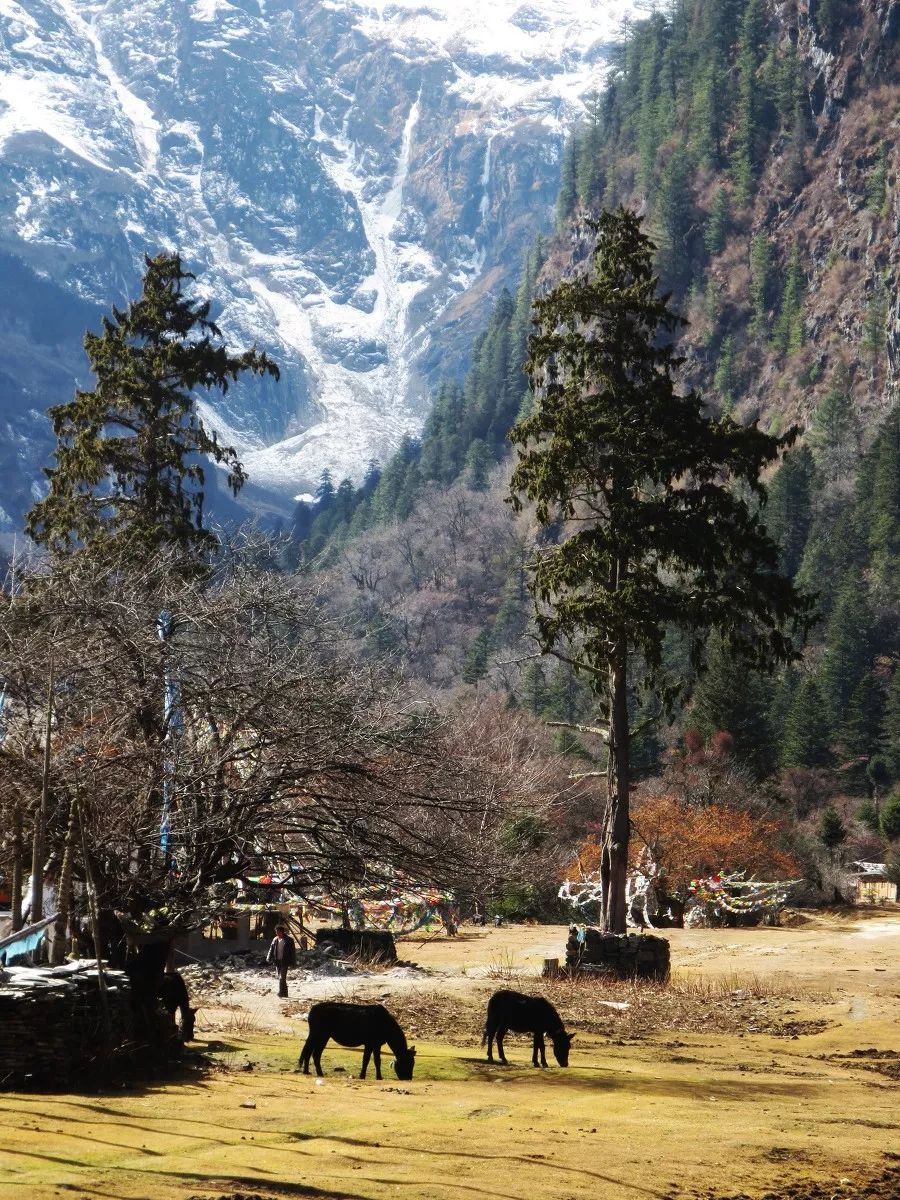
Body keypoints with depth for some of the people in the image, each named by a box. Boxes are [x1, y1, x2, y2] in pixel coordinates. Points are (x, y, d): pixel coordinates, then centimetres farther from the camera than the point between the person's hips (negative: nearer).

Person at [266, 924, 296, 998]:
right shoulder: (275, 940, 8)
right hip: (277, 961, 6)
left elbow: (293, 951, -4)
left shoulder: (289, 940, -6)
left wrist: (292, 963, -6)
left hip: (285, 962, -6)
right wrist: (269, 958, -6)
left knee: (282, 978, -15)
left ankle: (281, 992, -17)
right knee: (280, 978, 10)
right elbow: (271, 949, 9)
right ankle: (285, 993, 18)